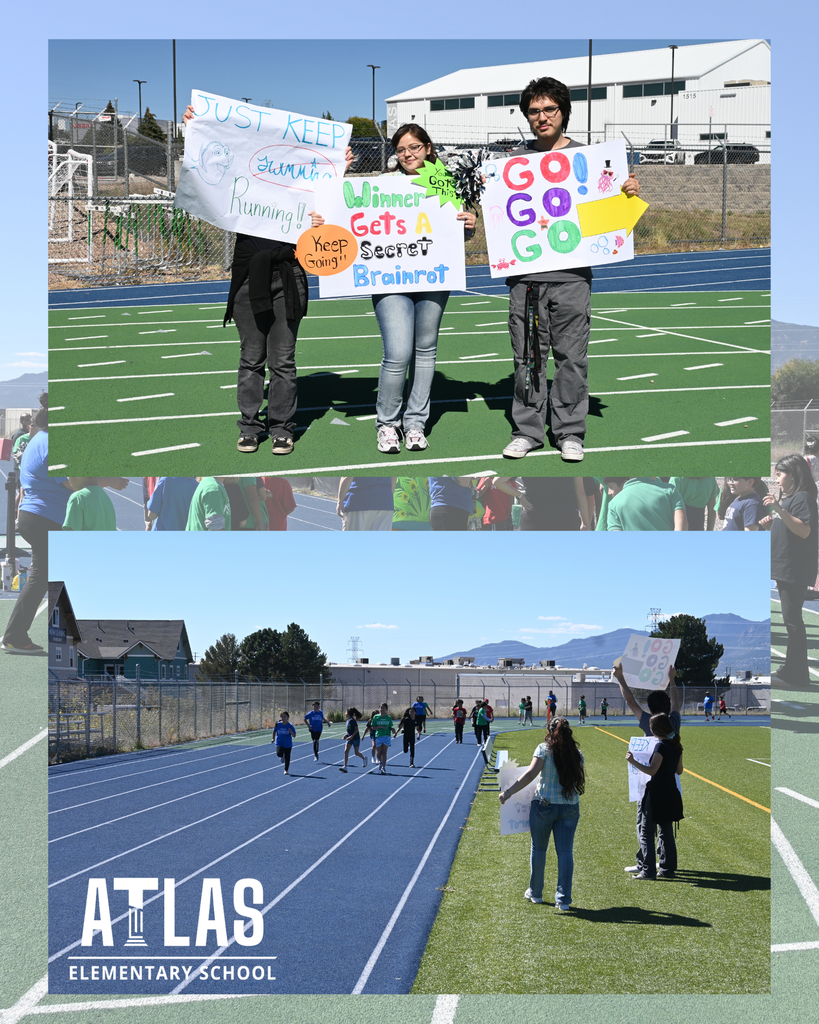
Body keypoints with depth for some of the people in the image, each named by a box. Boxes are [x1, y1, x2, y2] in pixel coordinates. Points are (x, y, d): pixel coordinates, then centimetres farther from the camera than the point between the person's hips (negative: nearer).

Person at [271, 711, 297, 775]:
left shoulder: (290, 726, -10)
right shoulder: (278, 725, -5)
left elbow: (294, 735, -8)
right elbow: (274, 731, 14)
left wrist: (291, 732, -28)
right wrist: (273, 738, 6)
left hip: (288, 744, 0)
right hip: (279, 743, 0)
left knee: (287, 758, 6)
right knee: (279, 753, -26)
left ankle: (286, 770, 26)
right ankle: (281, 756, 13)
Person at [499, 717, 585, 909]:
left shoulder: (544, 749, -7)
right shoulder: (577, 754, 4)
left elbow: (531, 774, -16)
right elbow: (579, 781, 11)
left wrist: (509, 792, -14)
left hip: (544, 805, -2)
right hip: (570, 807, 2)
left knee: (538, 849, 14)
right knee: (565, 851, 4)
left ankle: (535, 892, 26)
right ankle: (563, 899, 0)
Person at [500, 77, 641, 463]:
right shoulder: (515, 160, 11)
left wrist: (629, 193, -9)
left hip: (571, 275, -1)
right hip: (525, 274, 1)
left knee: (571, 356, 1)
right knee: (527, 355, 5)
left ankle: (570, 432, 10)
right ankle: (528, 430, 15)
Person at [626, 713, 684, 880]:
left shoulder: (661, 746, -18)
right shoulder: (677, 746, 7)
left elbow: (652, 771, -22)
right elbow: (679, 770, 15)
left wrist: (633, 761, -16)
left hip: (657, 795, -8)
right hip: (671, 793, 8)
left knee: (646, 832, -1)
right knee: (667, 832, 15)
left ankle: (649, 870, -5)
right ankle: (668, 869, 17)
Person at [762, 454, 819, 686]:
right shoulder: (786, 498, 17)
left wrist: (779, 509, -33)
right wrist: (771, 521, 10)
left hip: (795, 570, -10)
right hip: (783, 568, 10)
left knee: (792, 619, -8)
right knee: (791, 620, 14)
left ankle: (794, 674, -5)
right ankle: (794, 672, 20)